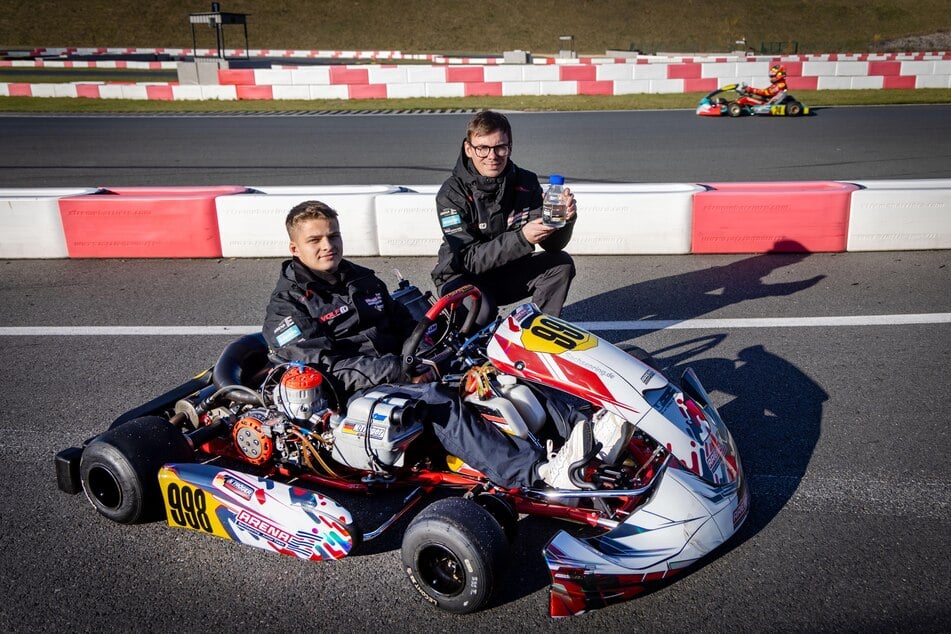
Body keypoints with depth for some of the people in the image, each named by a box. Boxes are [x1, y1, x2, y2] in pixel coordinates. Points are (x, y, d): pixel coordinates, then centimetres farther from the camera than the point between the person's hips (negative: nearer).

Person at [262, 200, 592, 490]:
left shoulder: (363, 280, 20)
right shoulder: (286, 307, -1)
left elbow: (405, 326, 19)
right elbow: (327, 368, -13)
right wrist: (401, 371, -22)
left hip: (398, 375, 6)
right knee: (432, 397, -34)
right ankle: (539, 472, -46)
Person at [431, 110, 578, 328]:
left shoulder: (526, 182, -7)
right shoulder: (452, 193, -19)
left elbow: (551, 244, -9)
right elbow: (469, 259, -26)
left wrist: (565, 219, -32)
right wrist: (521, 238, -38)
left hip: (510, 272, 5)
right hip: (462, 277, -4)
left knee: (562, 264, -16)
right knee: (481, 310, -35)